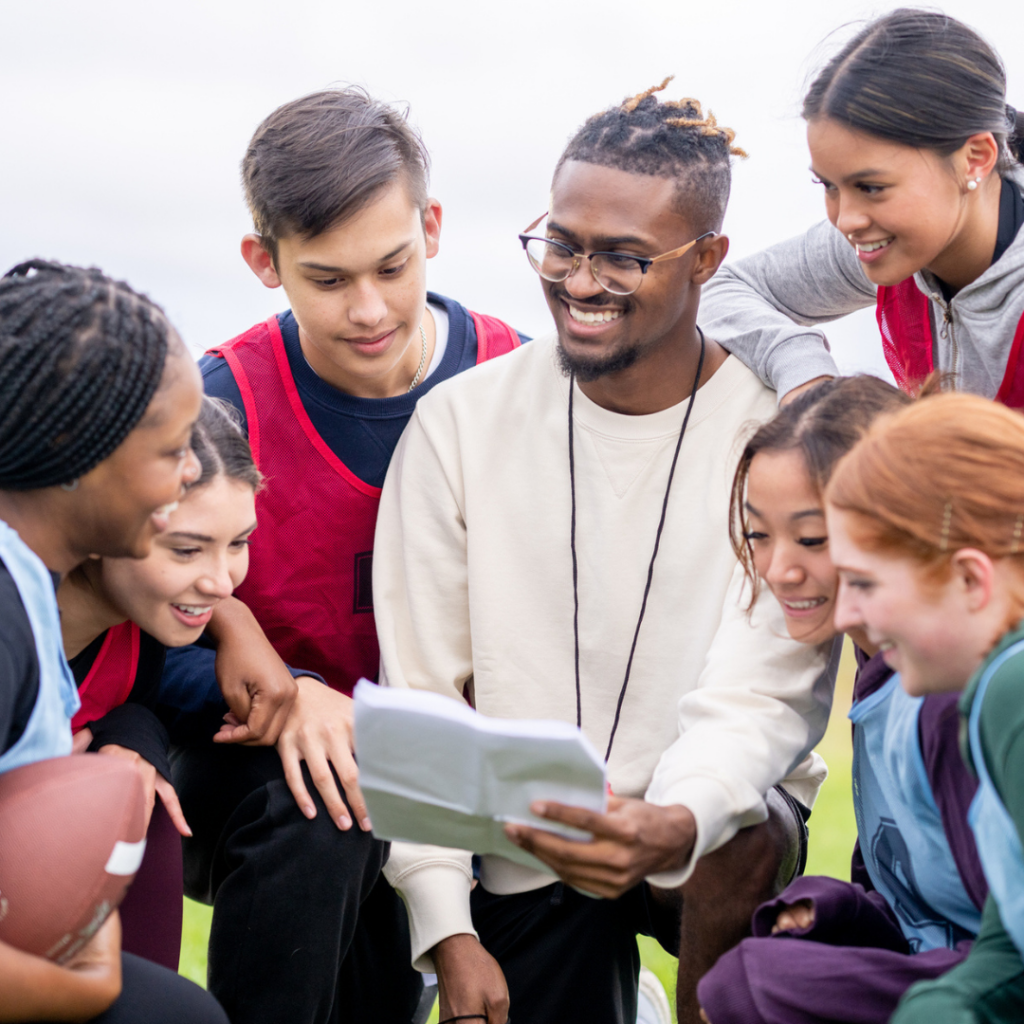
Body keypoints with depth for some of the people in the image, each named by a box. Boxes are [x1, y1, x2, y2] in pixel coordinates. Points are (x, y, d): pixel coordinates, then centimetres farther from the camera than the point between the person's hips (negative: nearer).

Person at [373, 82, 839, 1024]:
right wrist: (447, 930, -9)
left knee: (740, 850, -33)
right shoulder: (459, 423, -5)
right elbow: (419, 697, -2)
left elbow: (761, 693, -17)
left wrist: (675, 826, -39)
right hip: (522, 849, 3)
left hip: (712, 814, -2)